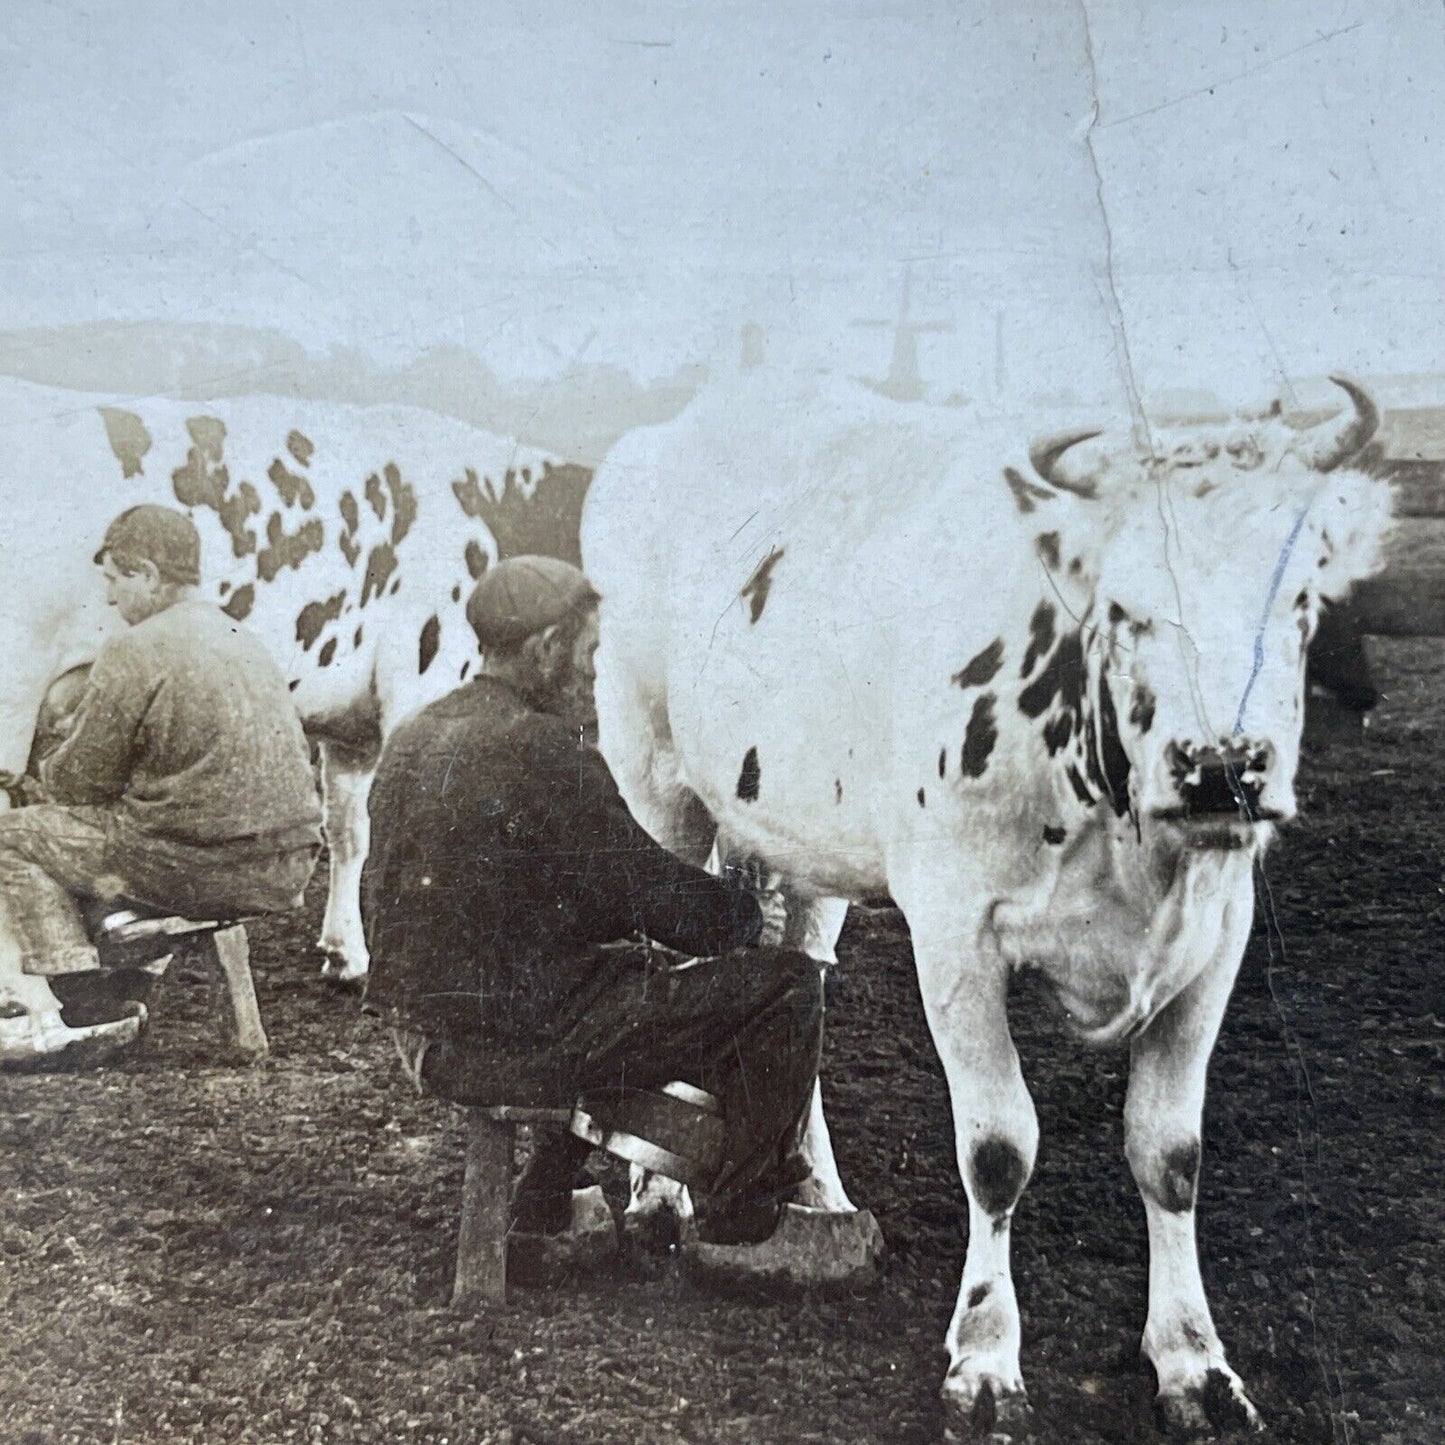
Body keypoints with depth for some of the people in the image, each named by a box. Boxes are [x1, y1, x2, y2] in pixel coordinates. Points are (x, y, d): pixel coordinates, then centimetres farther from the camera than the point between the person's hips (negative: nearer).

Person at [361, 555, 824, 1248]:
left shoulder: (410, 739, 8)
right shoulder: (545, 752, -19)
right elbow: (648, 890, -17)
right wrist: (745, 914, 2)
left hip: (425, 1040, 9)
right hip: (523, 1045, -9)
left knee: (623, 958, 36)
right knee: (786, 983, -2)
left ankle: (542, 1190, 35)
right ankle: (739, 1211, 14)